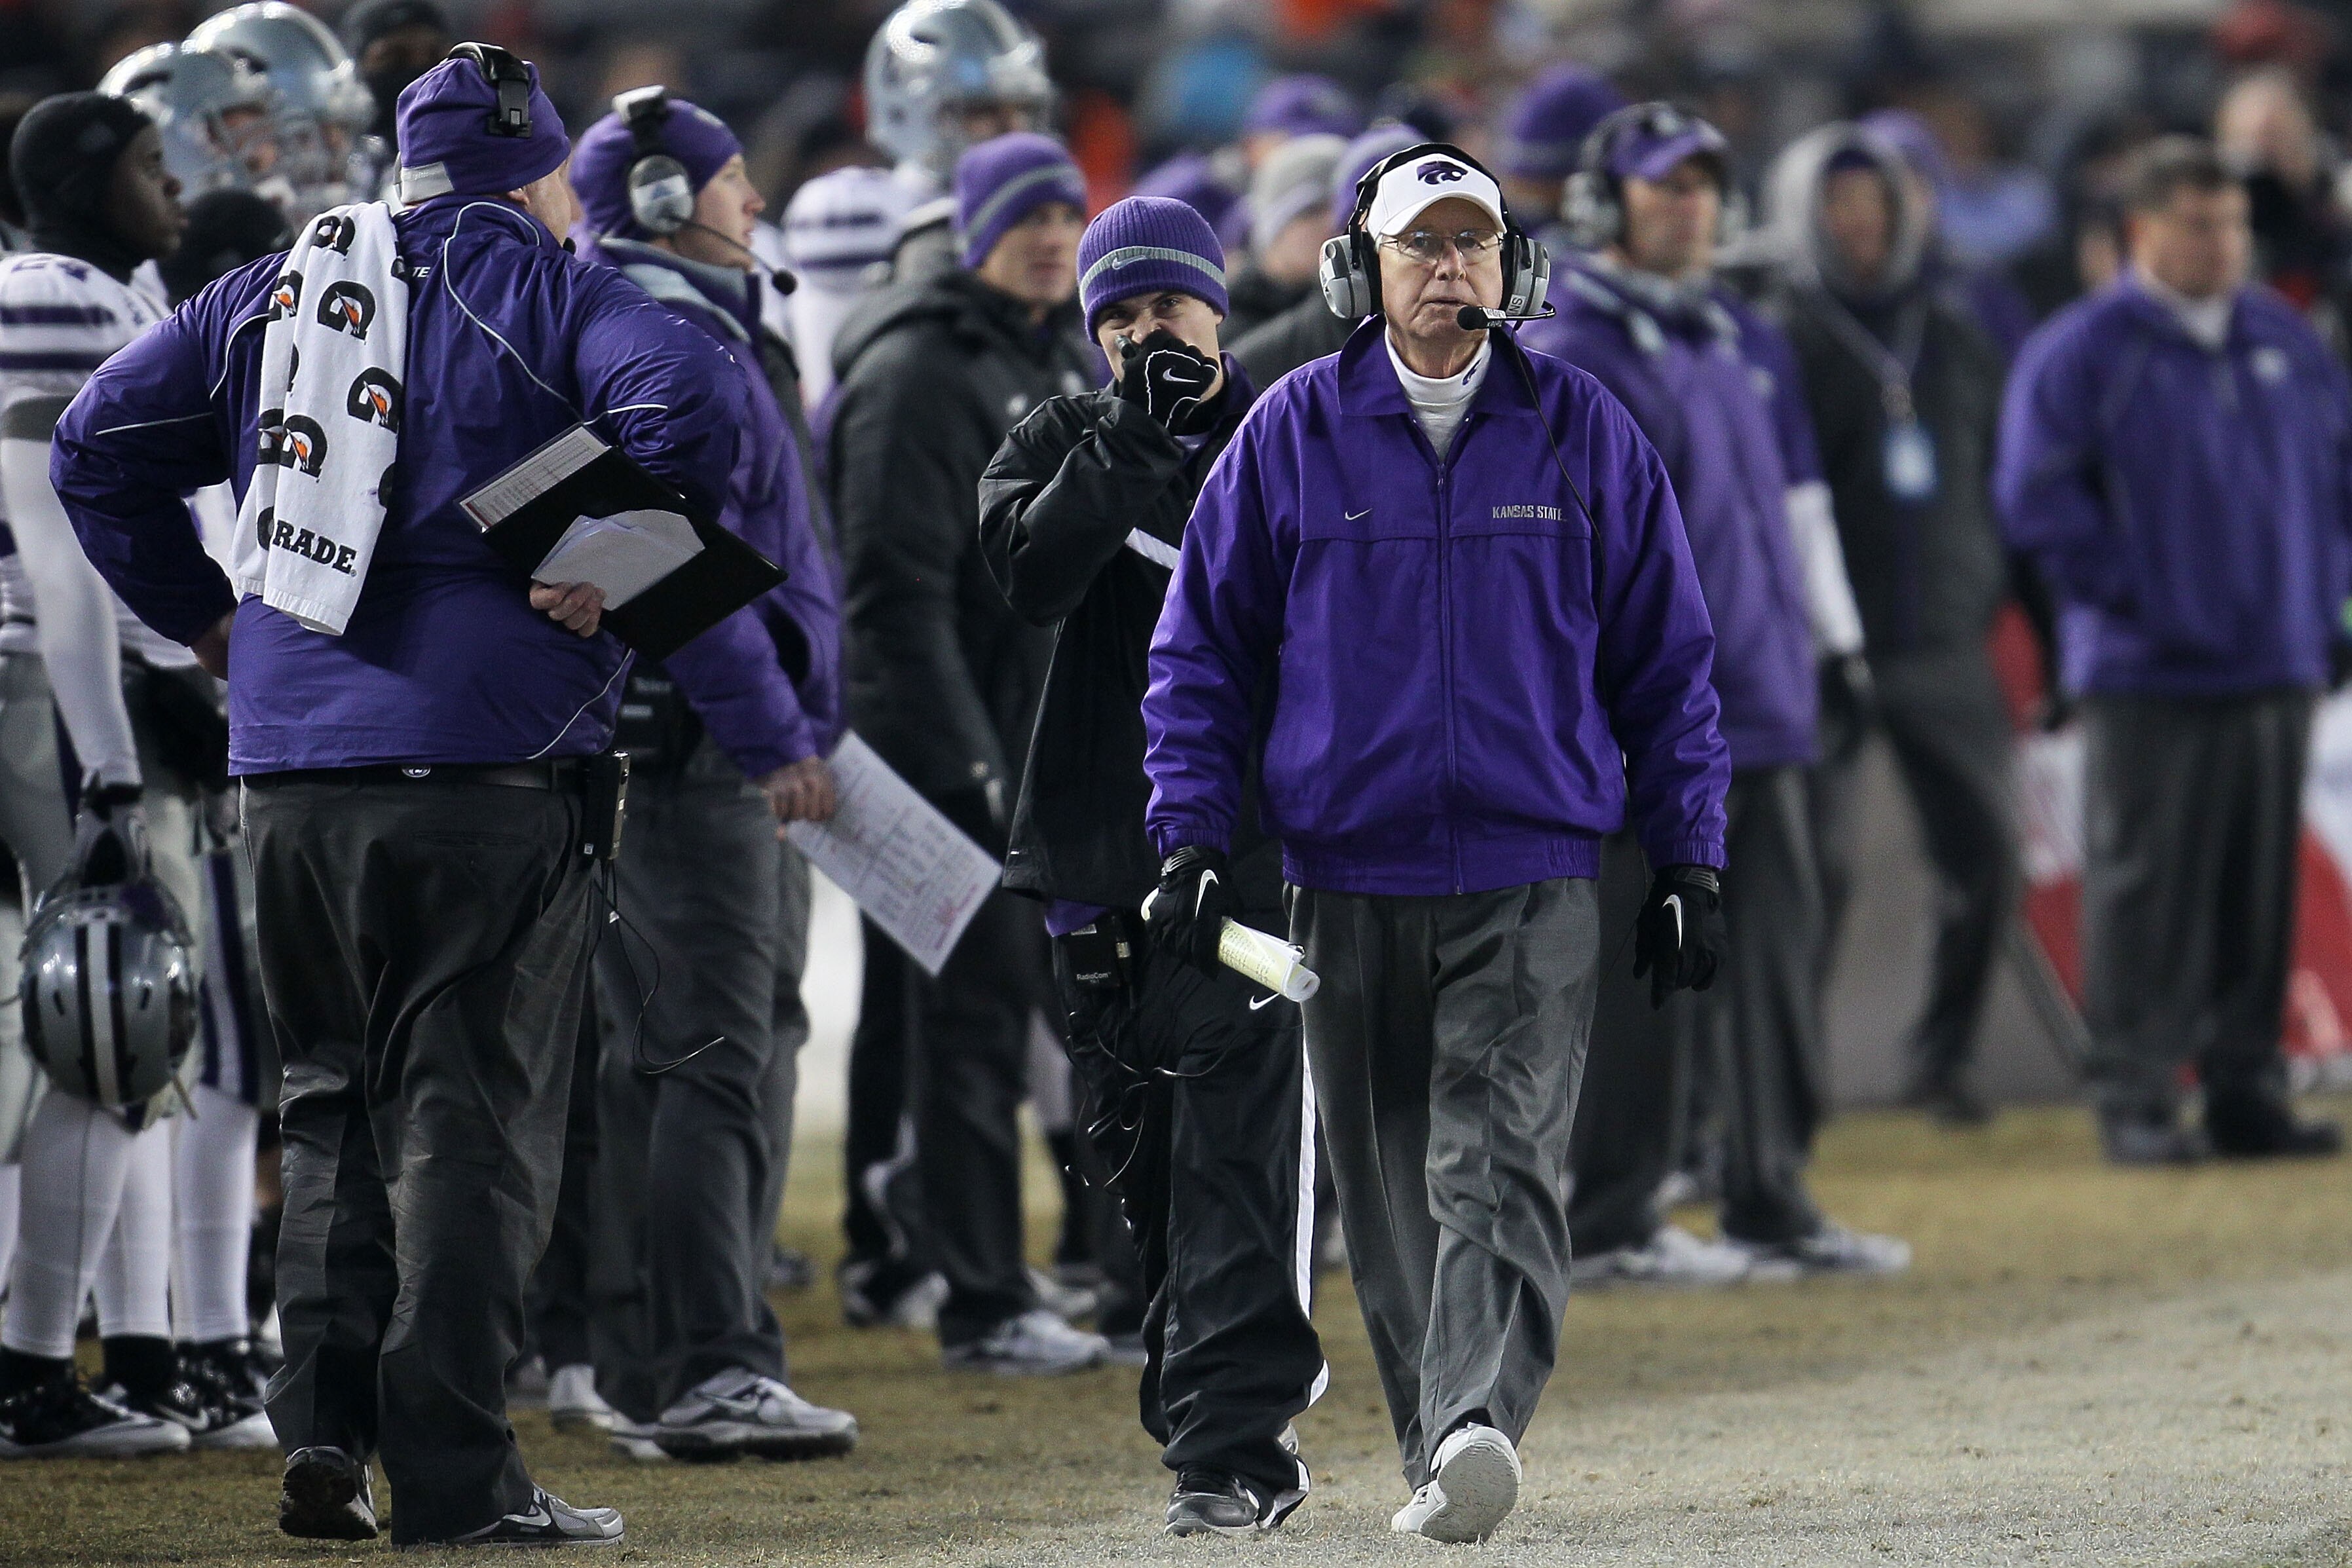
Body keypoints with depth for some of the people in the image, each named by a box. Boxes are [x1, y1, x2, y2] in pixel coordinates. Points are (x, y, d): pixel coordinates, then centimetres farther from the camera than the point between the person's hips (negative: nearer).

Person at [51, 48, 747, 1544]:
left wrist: (199, 612, 20)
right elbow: (691, 403, -20)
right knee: (472, 1114, -2)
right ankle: (454, 1471, -5)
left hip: (291, 773, 5)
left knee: (339, 1100, 17)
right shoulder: (552, 295, -1)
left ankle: (324, 1433, 7)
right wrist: (606, 571, -11)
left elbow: (100, 445, 17)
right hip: (487, 763, -5)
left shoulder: (267, 295, 15)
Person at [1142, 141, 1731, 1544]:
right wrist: (1193, 838, 2)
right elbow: (1201, 650, 11)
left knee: (1501, 1167, -17)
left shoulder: (1584, 432, 6)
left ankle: (1475, 1426, -31)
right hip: (1351, 879, 2)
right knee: (1389, 1188, 6)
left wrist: (1689, 863, 7)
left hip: (1535, 884, -2)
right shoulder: (1295, 432, 5)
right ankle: (1439, 1451, 16)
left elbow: (1669, 661, 11)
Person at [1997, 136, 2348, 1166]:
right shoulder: (2082, 353, -5)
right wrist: (2126, 599, -10)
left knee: (2262, 891, 7)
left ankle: (2247, 1090, 13)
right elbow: (2038, 499, -8)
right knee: (2144, 889, -5)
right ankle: (2134, 1100, -2)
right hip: (2148, 680, -5)